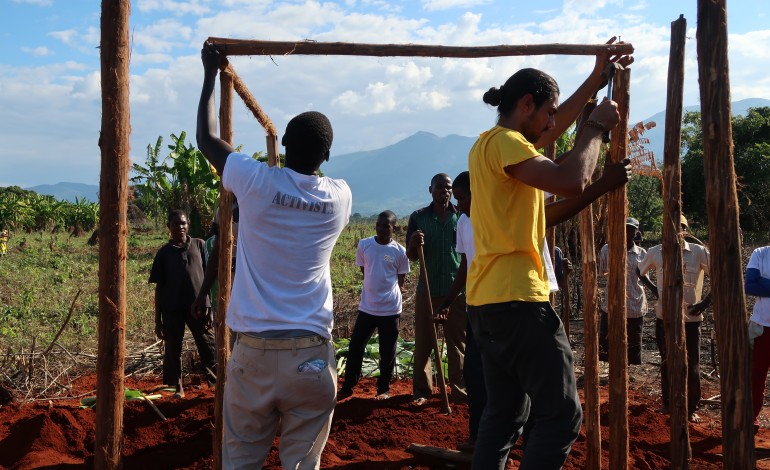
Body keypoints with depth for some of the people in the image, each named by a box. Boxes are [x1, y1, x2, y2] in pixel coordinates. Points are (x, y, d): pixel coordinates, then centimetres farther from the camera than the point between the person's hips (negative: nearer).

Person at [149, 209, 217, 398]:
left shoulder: (199, 245, 7)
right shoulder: (164, 252, 7)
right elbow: (159, 286, 8)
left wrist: (209, 305, 0)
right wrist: (157, 319, 6)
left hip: (198, 305, -1)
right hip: (172, 309, 1)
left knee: (209, 347, -2)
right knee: (173, 349, 7)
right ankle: (178, 387, 19)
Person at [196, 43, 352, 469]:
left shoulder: (256, 182, -3)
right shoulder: (340, 197, 3)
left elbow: (207, 138, 15)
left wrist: (210, 73, 25)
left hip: (254, 349, 0)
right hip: (311, 352, 1)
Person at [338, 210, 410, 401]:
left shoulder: (400, 251, -6)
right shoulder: (364, 245, -1)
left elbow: (401, 280, 5)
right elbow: (364, 271, 10)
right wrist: (377, 286, 7)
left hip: (390, 309, -2)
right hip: (366, 307, 2)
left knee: (387, 353, 7)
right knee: (355, 347, 5)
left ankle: (383, 389, 22)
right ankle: (348, 386, 19)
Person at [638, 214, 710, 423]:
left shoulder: (698, 252, -9)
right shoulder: (655, 252, -1)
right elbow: (641, 272, 17)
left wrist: (706, 302, -10)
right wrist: (654, 290, 2)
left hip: (690, 317, -2)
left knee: (692, 364, 3)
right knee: (666, 361, 13)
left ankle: (692, 408, 16)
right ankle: (667, 402, 27)